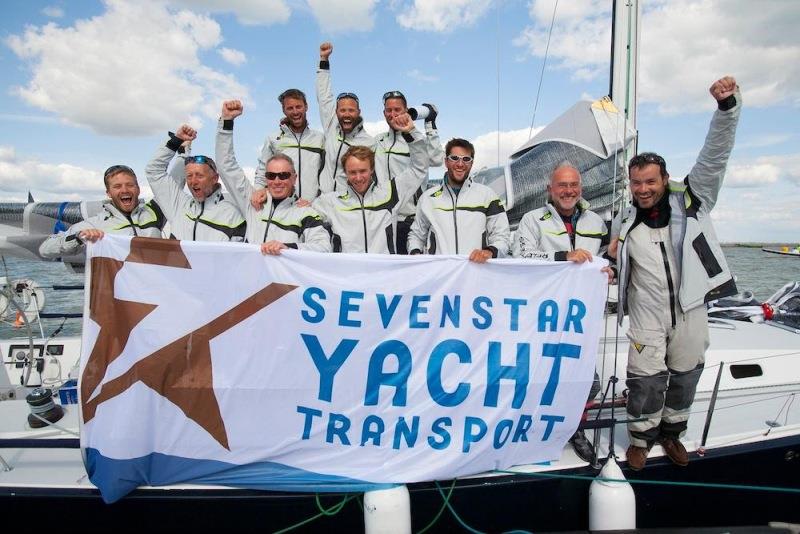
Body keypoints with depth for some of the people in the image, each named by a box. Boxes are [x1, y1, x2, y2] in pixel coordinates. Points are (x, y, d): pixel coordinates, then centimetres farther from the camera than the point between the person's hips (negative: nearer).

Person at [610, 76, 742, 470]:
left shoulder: (691, 200, -3)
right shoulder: (625, 221, 0)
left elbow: (715, 154, -14)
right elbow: (611, 259, 17)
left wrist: (728, 105, -25)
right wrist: (611, 251, -6)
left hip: (690, 309, 1)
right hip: (647, 315, 0)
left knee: (684, 377, 15)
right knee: (646, 380, 1)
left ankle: (672, 433, 36)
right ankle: (642, 438, 23)